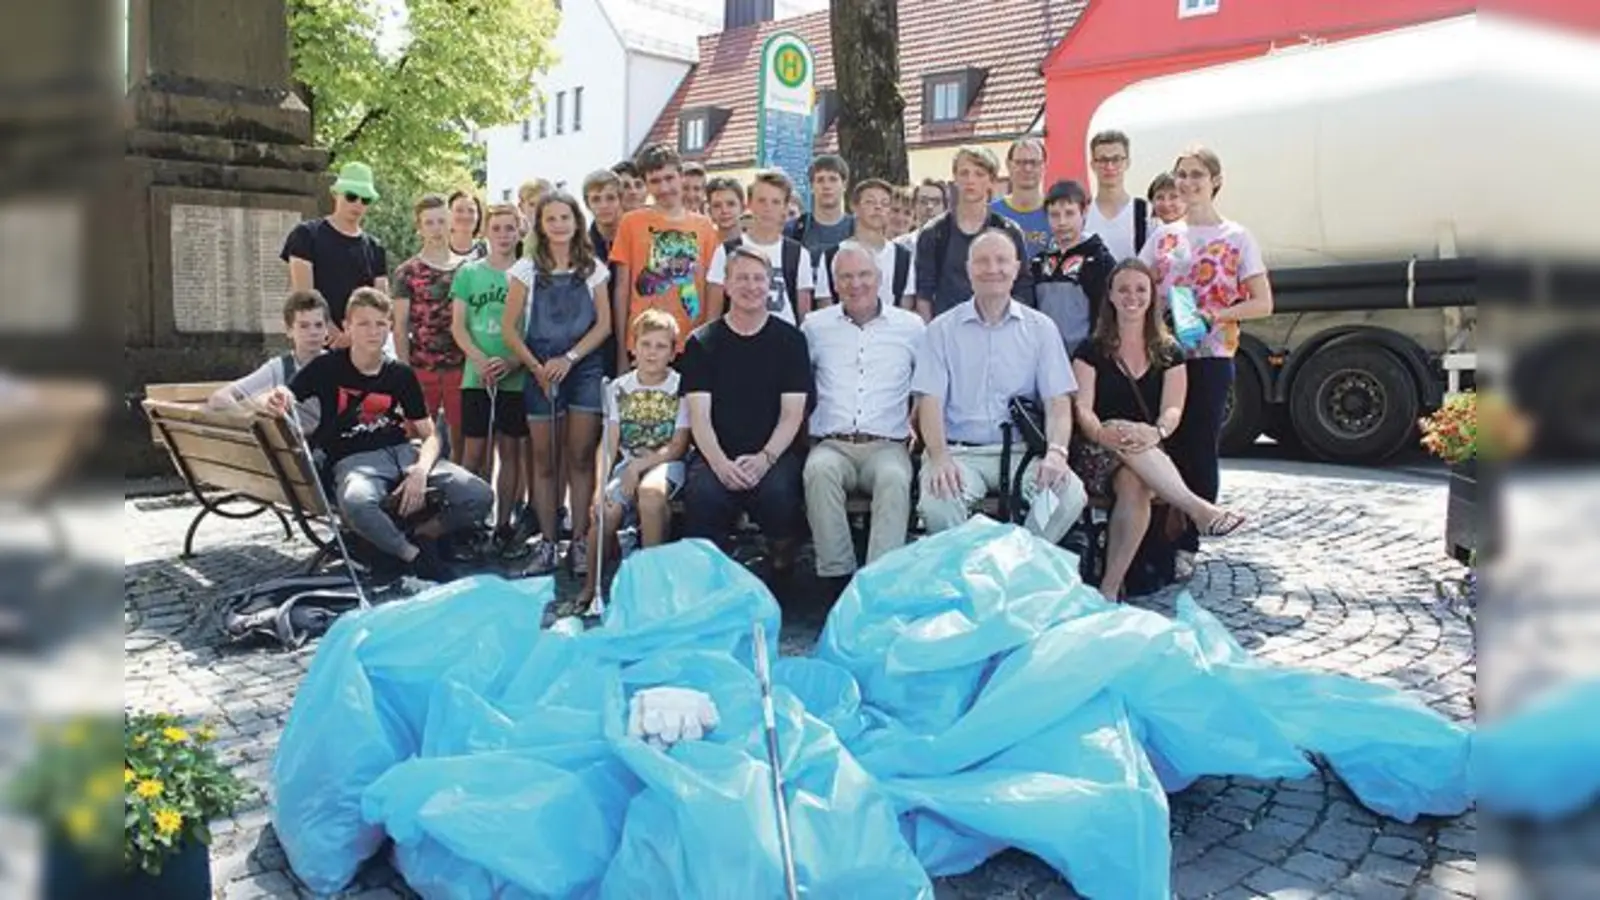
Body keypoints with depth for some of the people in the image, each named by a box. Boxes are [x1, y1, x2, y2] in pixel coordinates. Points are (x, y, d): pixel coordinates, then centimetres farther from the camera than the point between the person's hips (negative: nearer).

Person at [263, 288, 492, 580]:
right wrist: (276, 401, -26)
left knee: (479, 496, -20)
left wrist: (421, 470, -15)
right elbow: (282, 403, 1)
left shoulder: (401, 374, 8)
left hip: (403, 453, 3)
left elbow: (430, 435, 7)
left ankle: (421, 535, 6)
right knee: (356, 502, -43)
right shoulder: (327, 367, 2)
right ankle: (413, 555, -16)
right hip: (354, 460, -3)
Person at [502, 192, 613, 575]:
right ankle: (548, 543, 8)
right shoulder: (527, 269, 4)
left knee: (581, 458, -2)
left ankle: (580, 542, 3)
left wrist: (569, 358, -9)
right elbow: (509, 326, 2)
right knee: (544, 461, 2)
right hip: (541, 372, 0)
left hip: (585, 368, 0)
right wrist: (537, 367, -8)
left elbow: (604, 324, 3)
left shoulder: (593, 268, 6)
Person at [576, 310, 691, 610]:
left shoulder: (681, 388, 0)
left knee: (650, 491, -38)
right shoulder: (618, 389, 8)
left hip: (665, 463, -2)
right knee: (606, 511, -28)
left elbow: (678, 446, -5)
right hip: (626, 463, 2)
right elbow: (608, 445, 2)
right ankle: (591, 584, -5)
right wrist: (600, 487, -14)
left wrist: (639, 465, -17)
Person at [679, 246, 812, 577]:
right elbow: (698, 416, 1)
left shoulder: (790, 340, 9)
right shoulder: (702, 342, 9)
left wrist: (765, 459, -14)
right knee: (702, 493, -32)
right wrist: (720, 463, -17)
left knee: (777, 491, -32)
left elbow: (792, 415, 3)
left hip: (774, 454, 0)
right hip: (716, 456, 0)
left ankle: (784, 550, 3)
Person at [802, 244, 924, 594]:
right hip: (831, 445, 1)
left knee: (894, 477, -36)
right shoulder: (815, 326, 15)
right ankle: (837, 577, -30)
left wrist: (915, 423, 9)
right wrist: (805, 426, 8)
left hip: (887, 445, 0)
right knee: (819, 471, -35)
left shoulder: (911, 326, 13)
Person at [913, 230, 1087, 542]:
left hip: (1022, 451, 1)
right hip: (960, 452, -1)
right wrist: (939, 457, -19)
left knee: (1070, 493, -28)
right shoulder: (942, 330, 8)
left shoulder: (1041, 328, 11)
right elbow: (930, 402, -1)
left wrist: (1056, 452, -17)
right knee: (938, 502, -33)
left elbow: (1058, 403, 4)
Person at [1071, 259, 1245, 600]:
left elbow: (1173, 408, 0)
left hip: (1149, 457, 1)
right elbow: (1082, 408, -4)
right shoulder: (1092, 351, 10)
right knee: (1121, 430, -37)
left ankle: (1110, 588, -34)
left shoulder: (1169, 353, 15)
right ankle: (1199, 509, -44)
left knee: (1135, 485, -36)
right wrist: (1104, 434, -27)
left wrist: (1157, 432, -25)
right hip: (1097, 456, -1)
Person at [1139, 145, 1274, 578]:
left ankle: (1187, 544, 5)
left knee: (1199, 448, -2)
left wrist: (1213, 316, -14)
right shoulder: (1163, 236, 13)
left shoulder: (1237, 238, 3)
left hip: (1210, 356, -3)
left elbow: (1262, 303, -1)